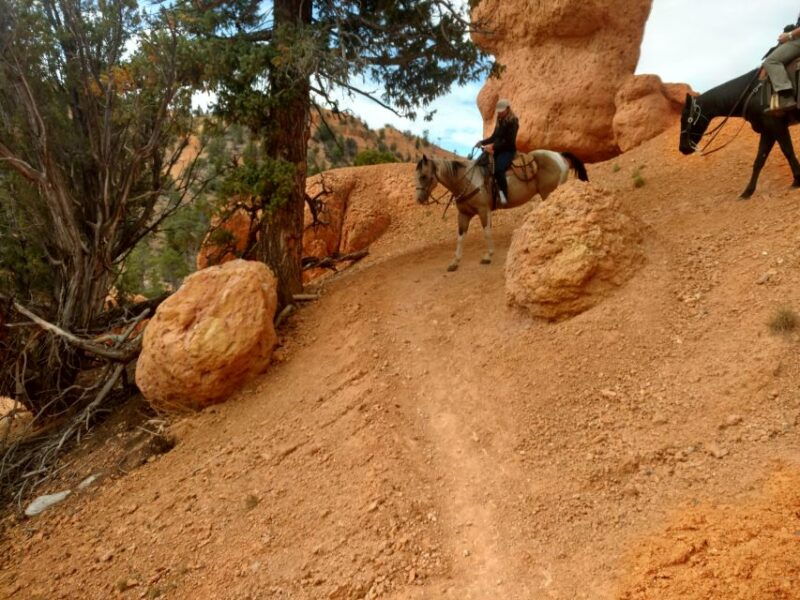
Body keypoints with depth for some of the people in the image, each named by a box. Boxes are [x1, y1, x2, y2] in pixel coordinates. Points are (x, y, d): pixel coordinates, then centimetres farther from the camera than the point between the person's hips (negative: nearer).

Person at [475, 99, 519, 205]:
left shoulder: (513, 121, -11)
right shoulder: (499, 121, 14)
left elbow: (509, 141, -19)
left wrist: (493, 146, -25)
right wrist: (482, 142, 1)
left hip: (508, 151, -9)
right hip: (497, 150, 9)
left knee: (498, 169, -32)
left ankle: (504, 196, -29)